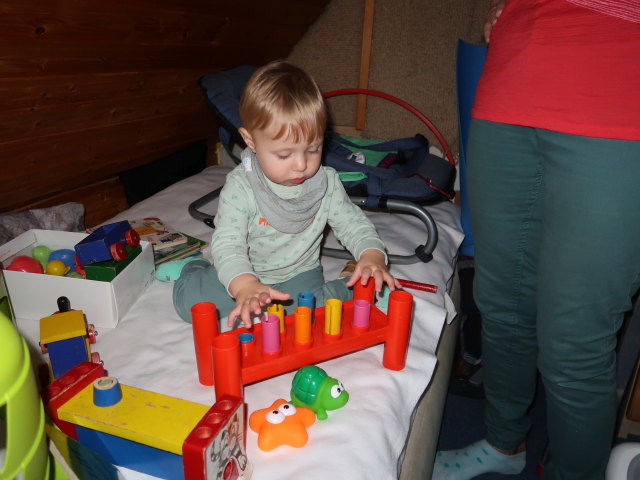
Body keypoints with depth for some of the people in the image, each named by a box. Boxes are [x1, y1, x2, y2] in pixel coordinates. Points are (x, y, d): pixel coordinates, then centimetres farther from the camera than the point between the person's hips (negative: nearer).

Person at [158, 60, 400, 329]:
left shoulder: (326, 183, -11)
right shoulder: (240, 187, -22)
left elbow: (353, 224, -5)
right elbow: (227, 243, -29)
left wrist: (372, 256, -28)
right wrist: (245, 285, -50)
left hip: (299, 275, 1)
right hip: (244, 275, -1)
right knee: (188, 301, -16)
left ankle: (350, 280, 6)